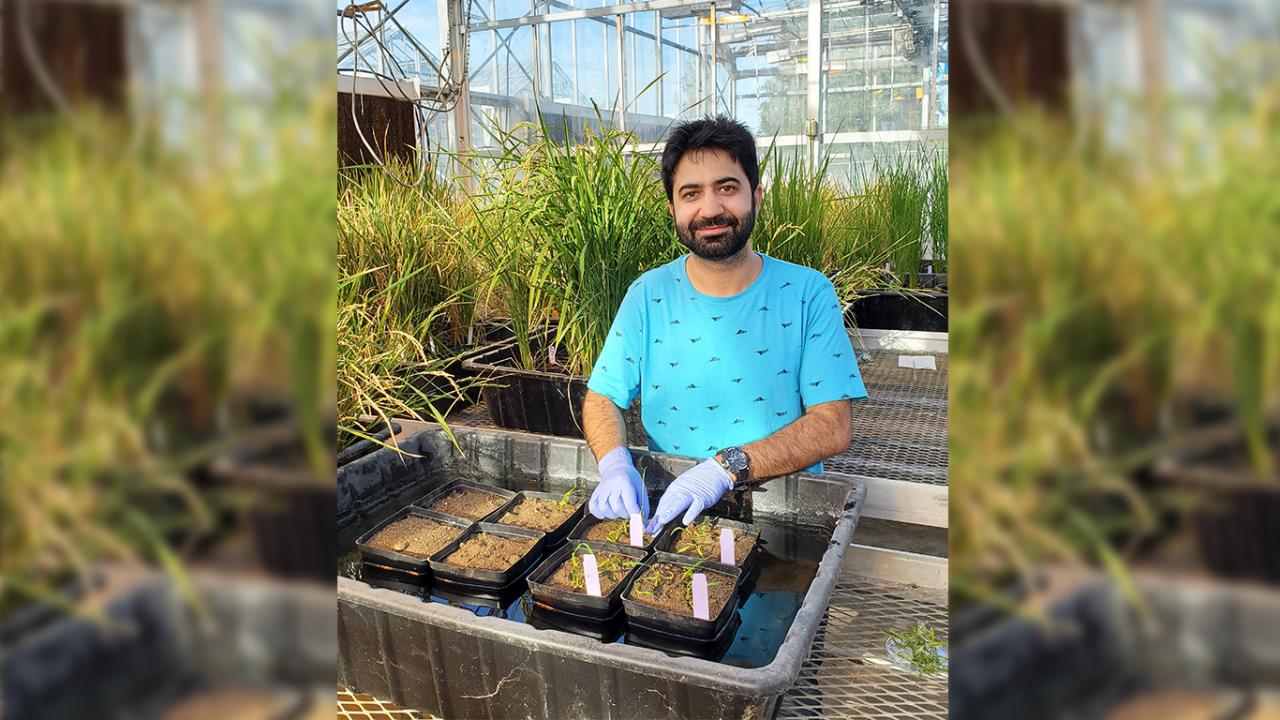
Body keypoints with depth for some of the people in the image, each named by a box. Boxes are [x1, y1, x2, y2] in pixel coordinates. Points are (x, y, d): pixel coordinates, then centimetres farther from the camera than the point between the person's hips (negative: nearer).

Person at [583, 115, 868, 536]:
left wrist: (726, 467, -22)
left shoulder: (807, 293, -3)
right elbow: (601, 399, 7)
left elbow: (832, 427, -8)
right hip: (667, 512, 2)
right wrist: (615, 464, -16)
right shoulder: (648, 296, 3)